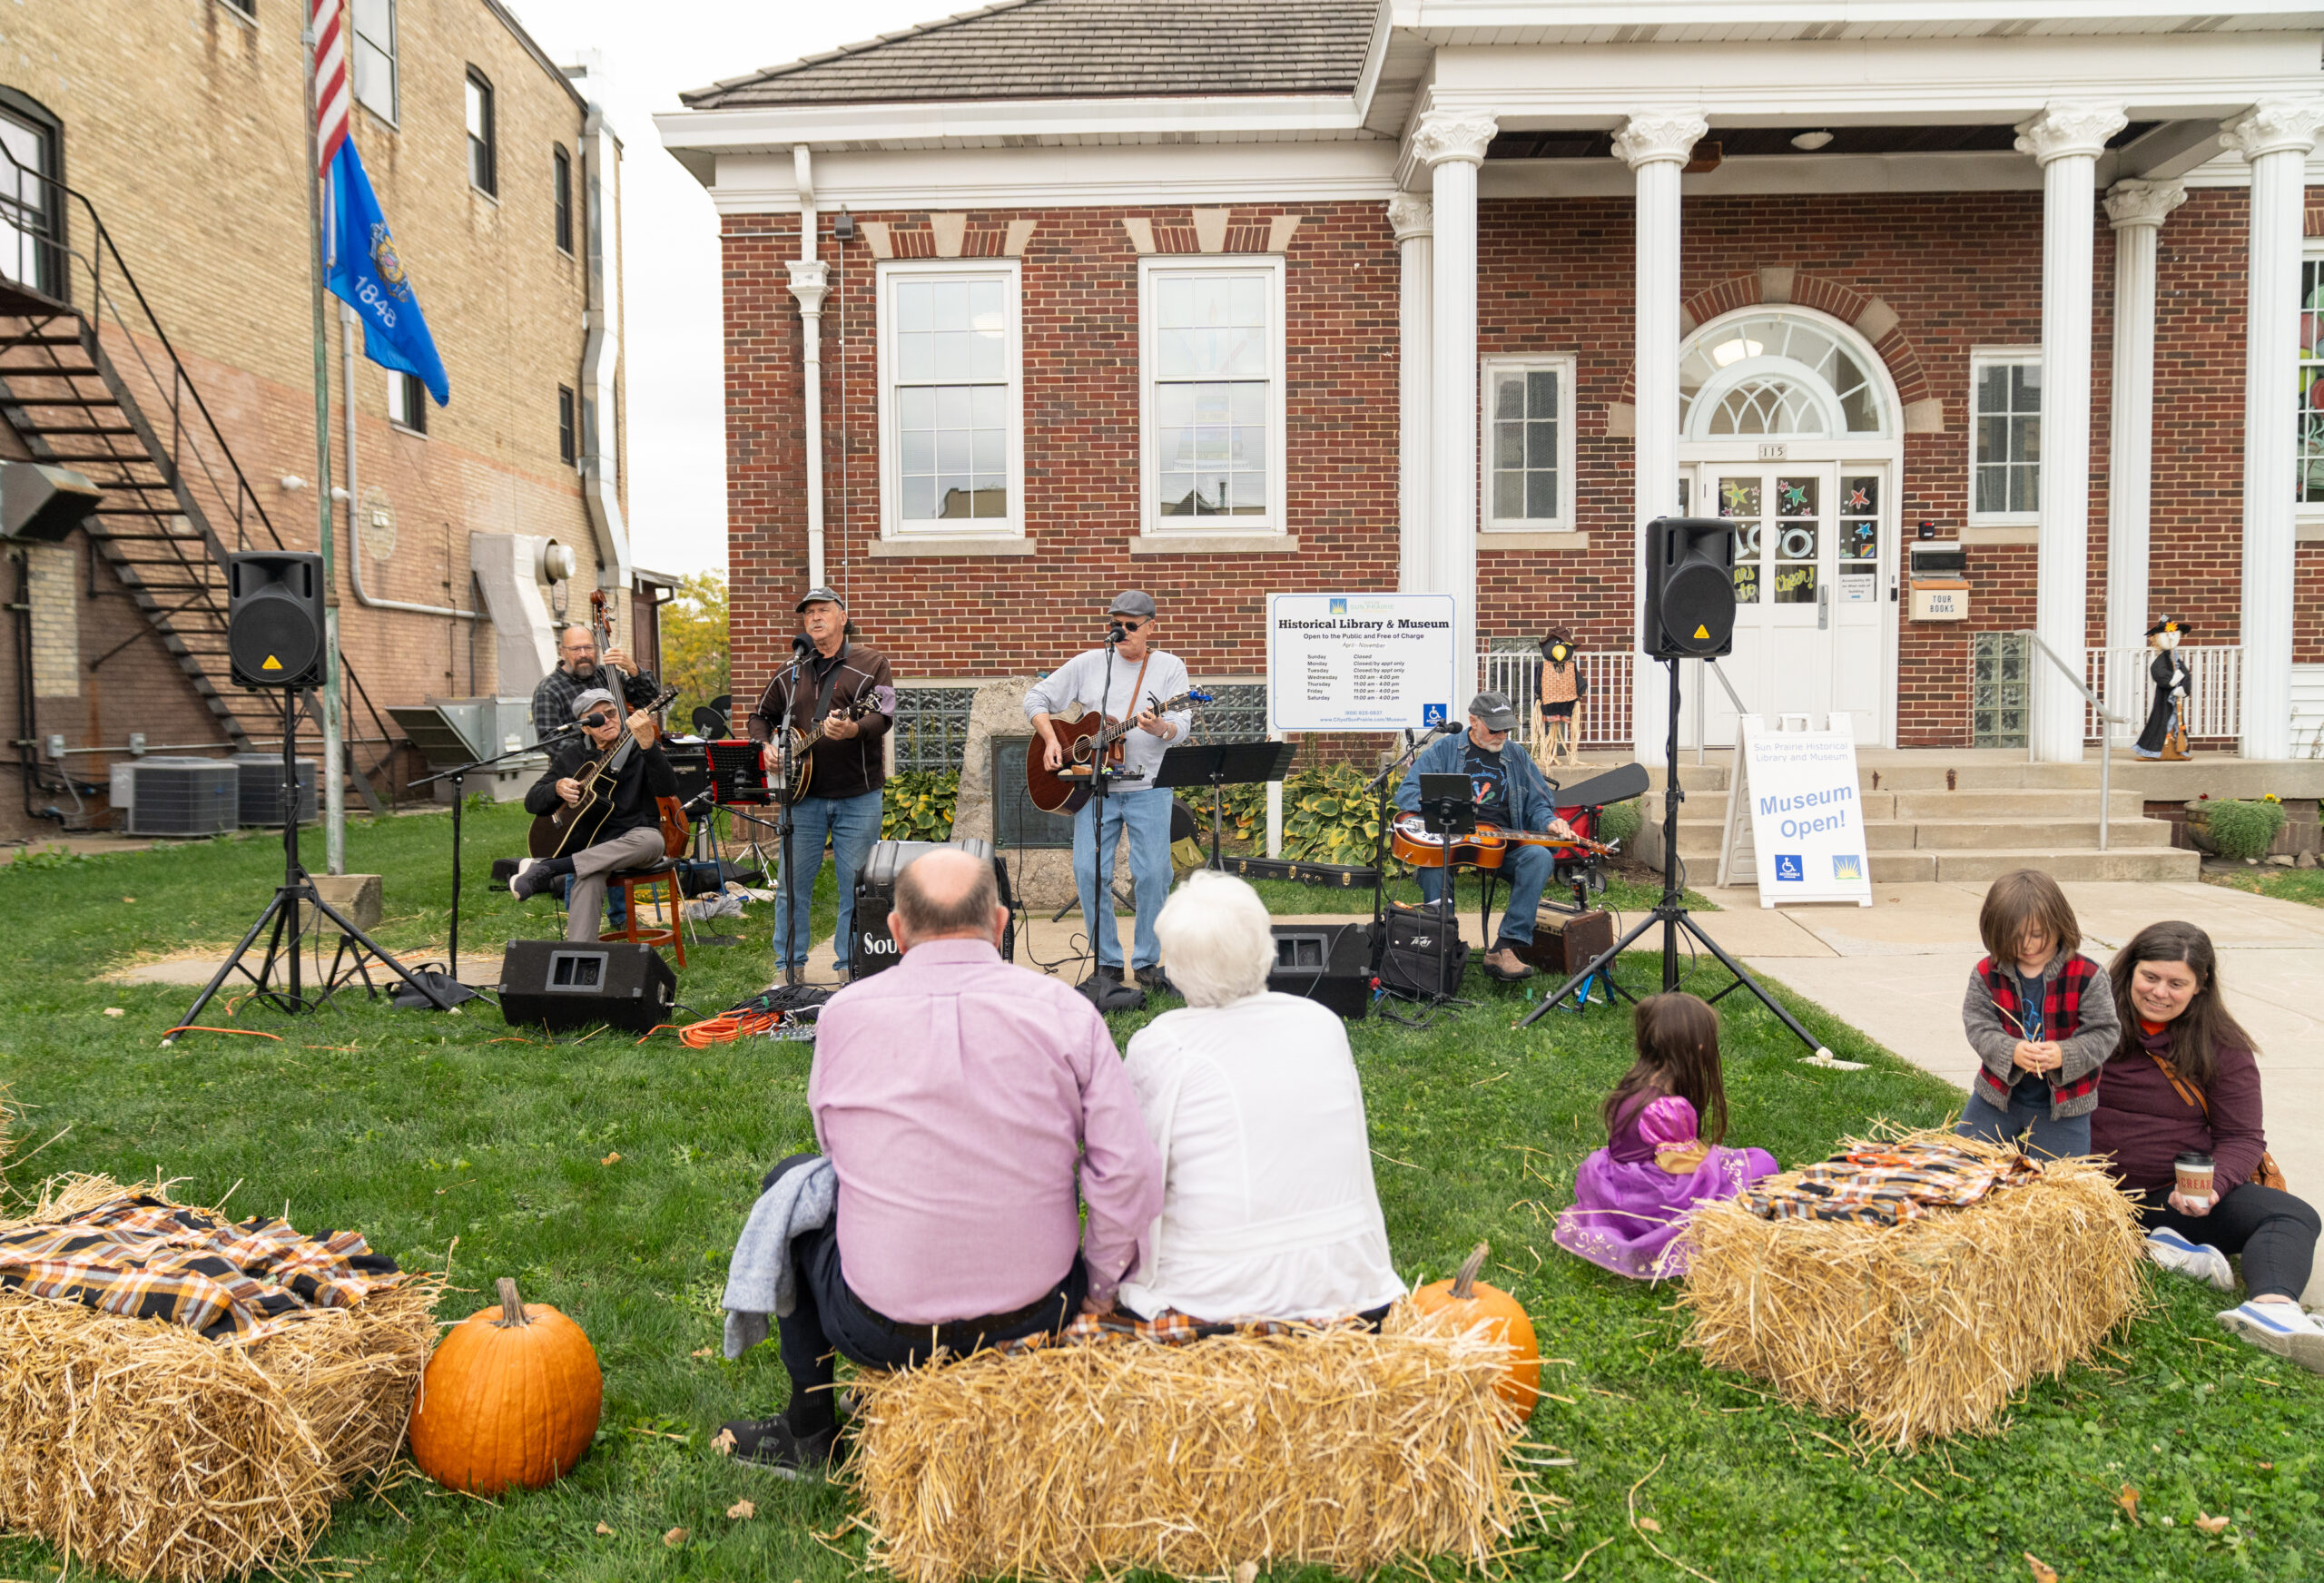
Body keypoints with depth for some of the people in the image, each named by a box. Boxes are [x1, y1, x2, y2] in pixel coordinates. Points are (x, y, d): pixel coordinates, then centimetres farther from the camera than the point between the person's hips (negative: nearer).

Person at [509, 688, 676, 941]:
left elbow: (668, 790, -17)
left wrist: (648, 744, -32)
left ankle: (546, 869, -34)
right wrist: (557, 788, -8)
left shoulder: (639, 748, 2)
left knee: (653, 842, -39)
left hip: (635, 837, -1)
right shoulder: (572, 756, 12)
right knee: (590, 880, -35)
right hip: (591, 841, 1)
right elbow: (532, 802, 15)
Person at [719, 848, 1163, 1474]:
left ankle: (808, 1429, 34)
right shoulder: (1065, 1011, -9)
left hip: (883, 1332, -1)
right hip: (1036, 1320, 1)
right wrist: (1100, 1288, 4)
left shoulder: (845, 1012, -7)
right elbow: (1131, 1173, -12)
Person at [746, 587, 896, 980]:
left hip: (859, 797, -3)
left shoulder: (871, 663, 2)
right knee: (792, 884, 5)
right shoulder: (790, 673, 13)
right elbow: (760, 717, 23)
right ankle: (789, 966, 17)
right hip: (803, 795, 3)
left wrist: (852, 730, -31)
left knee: (856, 885, 3)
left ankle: (850, 966, 14)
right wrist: (765, 747, 3)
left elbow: (883, 715, -11)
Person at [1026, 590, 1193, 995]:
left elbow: (1182, 727, -5)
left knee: (1153, 874, -6)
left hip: (1148, 787, -1)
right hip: (1094, 783, 1)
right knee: (1089, 872, -5)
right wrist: (1051, 740, -1)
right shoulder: (1089, 663, 10)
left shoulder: (1169, 667, 6)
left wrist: (1160, 728, -27)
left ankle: (1147, 962, 10)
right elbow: (1036, 698, 13)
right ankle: (1107, 962, 9)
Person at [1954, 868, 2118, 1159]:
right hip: (1998, 1093, 2)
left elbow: (2104, 1032, -12)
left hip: (2063, 1102, -2)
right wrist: (2011, 1051, -30)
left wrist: (2065, 1054, -29)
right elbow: (1978, 1026, -11)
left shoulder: (2087, 976, -14)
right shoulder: (1986, 974, -9)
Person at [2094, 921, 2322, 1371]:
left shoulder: (2222, 1047, 5)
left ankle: (2271, 1309, -50)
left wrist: (2213, 1186, -18)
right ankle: (2157, 1250, -28)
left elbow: (2243, 1137, 4)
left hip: (2185, 1197, 2)